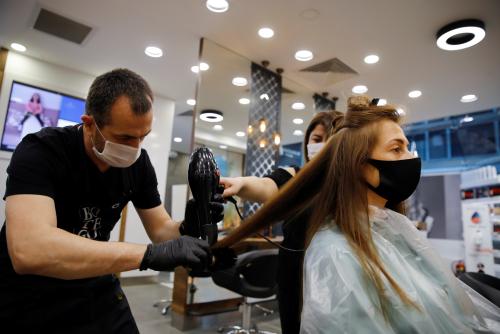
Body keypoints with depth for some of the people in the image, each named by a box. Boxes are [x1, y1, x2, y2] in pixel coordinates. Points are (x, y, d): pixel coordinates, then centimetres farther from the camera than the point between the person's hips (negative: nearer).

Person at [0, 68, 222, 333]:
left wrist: (187, 228, -26)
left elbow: (161, 230, -4)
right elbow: (28, 250, -40)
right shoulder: (40, 151, -25)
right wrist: (148, 254, -43)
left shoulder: (138, 163, -10)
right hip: (27, 300, -4)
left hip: (95, 290, 5)